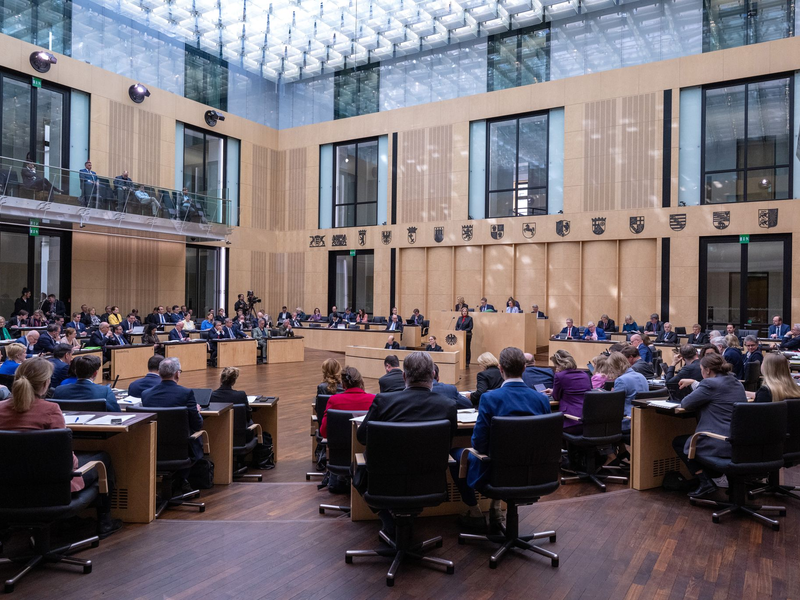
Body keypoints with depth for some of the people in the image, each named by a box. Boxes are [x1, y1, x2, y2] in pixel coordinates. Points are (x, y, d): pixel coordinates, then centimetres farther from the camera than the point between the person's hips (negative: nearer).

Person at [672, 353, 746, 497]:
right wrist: (694, 383, 35)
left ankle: (705, 481, 5)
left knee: (678, 442, 14)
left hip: (721, 445, -9)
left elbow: (685, 404, -8)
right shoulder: (738, 384, 13)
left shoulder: (710, 383, -15)